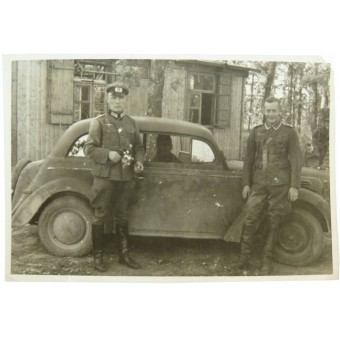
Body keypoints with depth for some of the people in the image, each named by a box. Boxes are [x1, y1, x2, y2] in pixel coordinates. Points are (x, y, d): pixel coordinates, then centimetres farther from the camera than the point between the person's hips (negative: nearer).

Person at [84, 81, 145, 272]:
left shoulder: (132, 123, 11)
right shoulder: (99, 122, -1)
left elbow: (139, 147, 17)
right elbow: (89, 148, -4)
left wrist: (139, 162, -1)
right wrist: (108, 154, -18)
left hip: (126, 177, 4)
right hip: (104, 176, -3)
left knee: (122, 216, 13)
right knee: (100, 216, 3)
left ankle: (124, 254, 24)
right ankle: (98, 257, 15)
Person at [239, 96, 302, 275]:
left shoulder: (289, 132, 4)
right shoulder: (256, 132, 10)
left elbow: (295, 160, 0)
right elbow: (248, 159, 11)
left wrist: (294, 186, -6)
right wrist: (246, 183, 7)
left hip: (280, 184, -1)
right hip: (258, 184, 2)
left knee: (273, 224, 4)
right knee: (249, 220, -6)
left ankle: (266, 263, 17)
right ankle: (242, 261, 4)